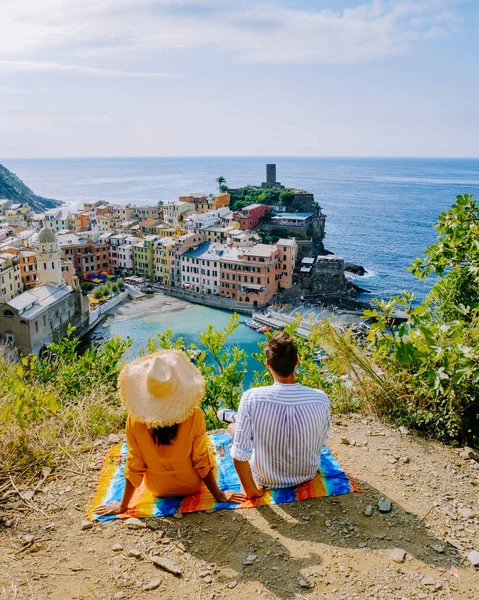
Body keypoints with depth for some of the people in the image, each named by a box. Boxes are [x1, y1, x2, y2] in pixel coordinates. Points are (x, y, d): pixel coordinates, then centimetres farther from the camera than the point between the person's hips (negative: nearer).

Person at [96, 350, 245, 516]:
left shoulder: (135, 419, -27)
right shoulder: (194, 415, -31)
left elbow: (134, 467, -16)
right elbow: (202, 462, -19)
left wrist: (123, 505, 0)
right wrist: (219, 496, -4)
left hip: (158, 489, 1)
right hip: (193, 486, -1)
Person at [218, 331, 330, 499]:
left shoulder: (251, 398, -30)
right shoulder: (321, 399, -23)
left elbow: (240, 455, -26)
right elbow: (321, 442, -5)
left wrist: (250, 490, -9)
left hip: (266, 479, -2)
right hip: (307, 474, 3)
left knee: (233, 426, 22)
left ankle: (238, 418, 55)